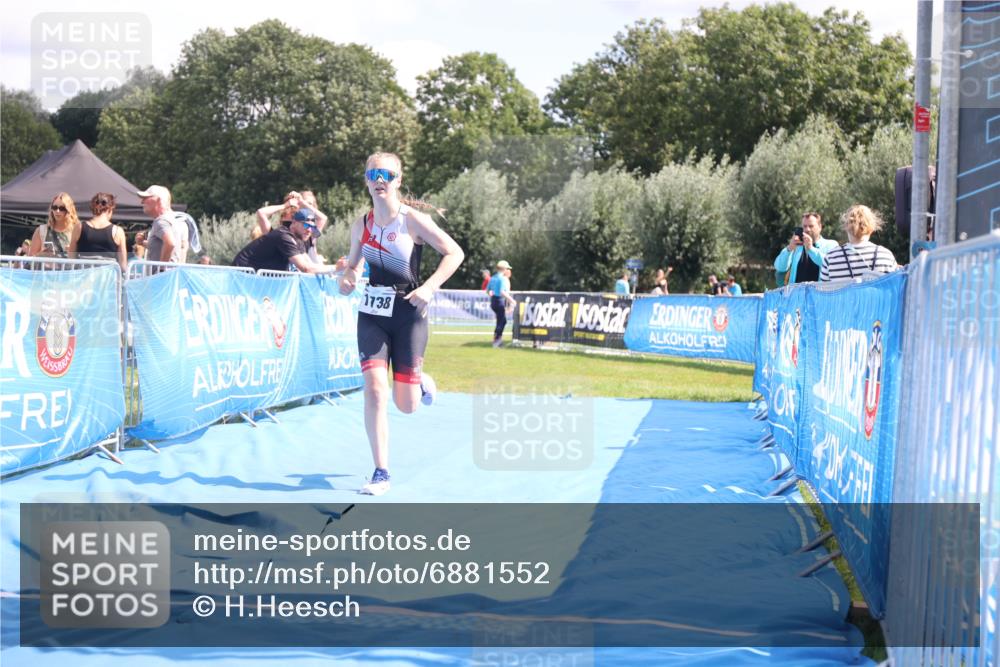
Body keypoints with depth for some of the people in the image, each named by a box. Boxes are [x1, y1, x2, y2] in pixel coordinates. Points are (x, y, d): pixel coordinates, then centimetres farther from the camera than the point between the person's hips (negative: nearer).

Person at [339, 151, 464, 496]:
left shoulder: (413, 220, -11)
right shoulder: (361, 225, 2)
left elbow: (455, 253, -10)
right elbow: (352, 263, 17)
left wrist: (429, 287, -22)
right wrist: (347, 279, -7)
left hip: (408, 314, -3)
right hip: (371, 314, 3)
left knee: (406, 404, 1)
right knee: (374, 391, -12)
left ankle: (422, 382, 40)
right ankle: (381, 473, -3)